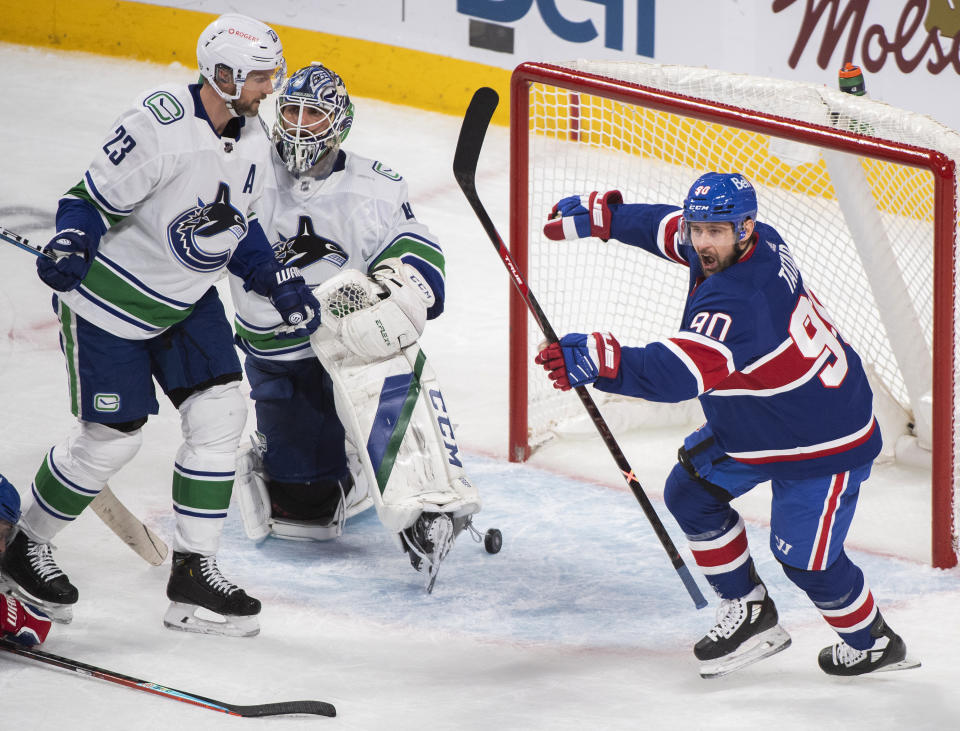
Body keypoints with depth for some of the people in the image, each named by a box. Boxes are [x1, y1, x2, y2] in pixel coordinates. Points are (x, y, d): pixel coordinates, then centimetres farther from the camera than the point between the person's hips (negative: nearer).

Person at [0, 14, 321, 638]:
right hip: (111, 298, -7)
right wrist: (71, 244, -39)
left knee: (221, 415, -4)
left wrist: (281, 283, 6)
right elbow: (93, 199, -21)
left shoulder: (251, 139, -1)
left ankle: (194, 572, 3)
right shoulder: (159, 125, -27)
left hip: (185, 299, 8)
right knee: (112, 438, -3)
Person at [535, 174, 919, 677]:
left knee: (806, 559, -2)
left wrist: (602, 362, -66)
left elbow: (679, 373, -52)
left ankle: (874, 643, 26)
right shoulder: (758, 243, -12)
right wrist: (600, 216, 11)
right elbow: (670, 229, 11)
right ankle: (749, 614, 23)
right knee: (691, 493, 9)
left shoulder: (738, 302, -39)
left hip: (824, 440, -10)